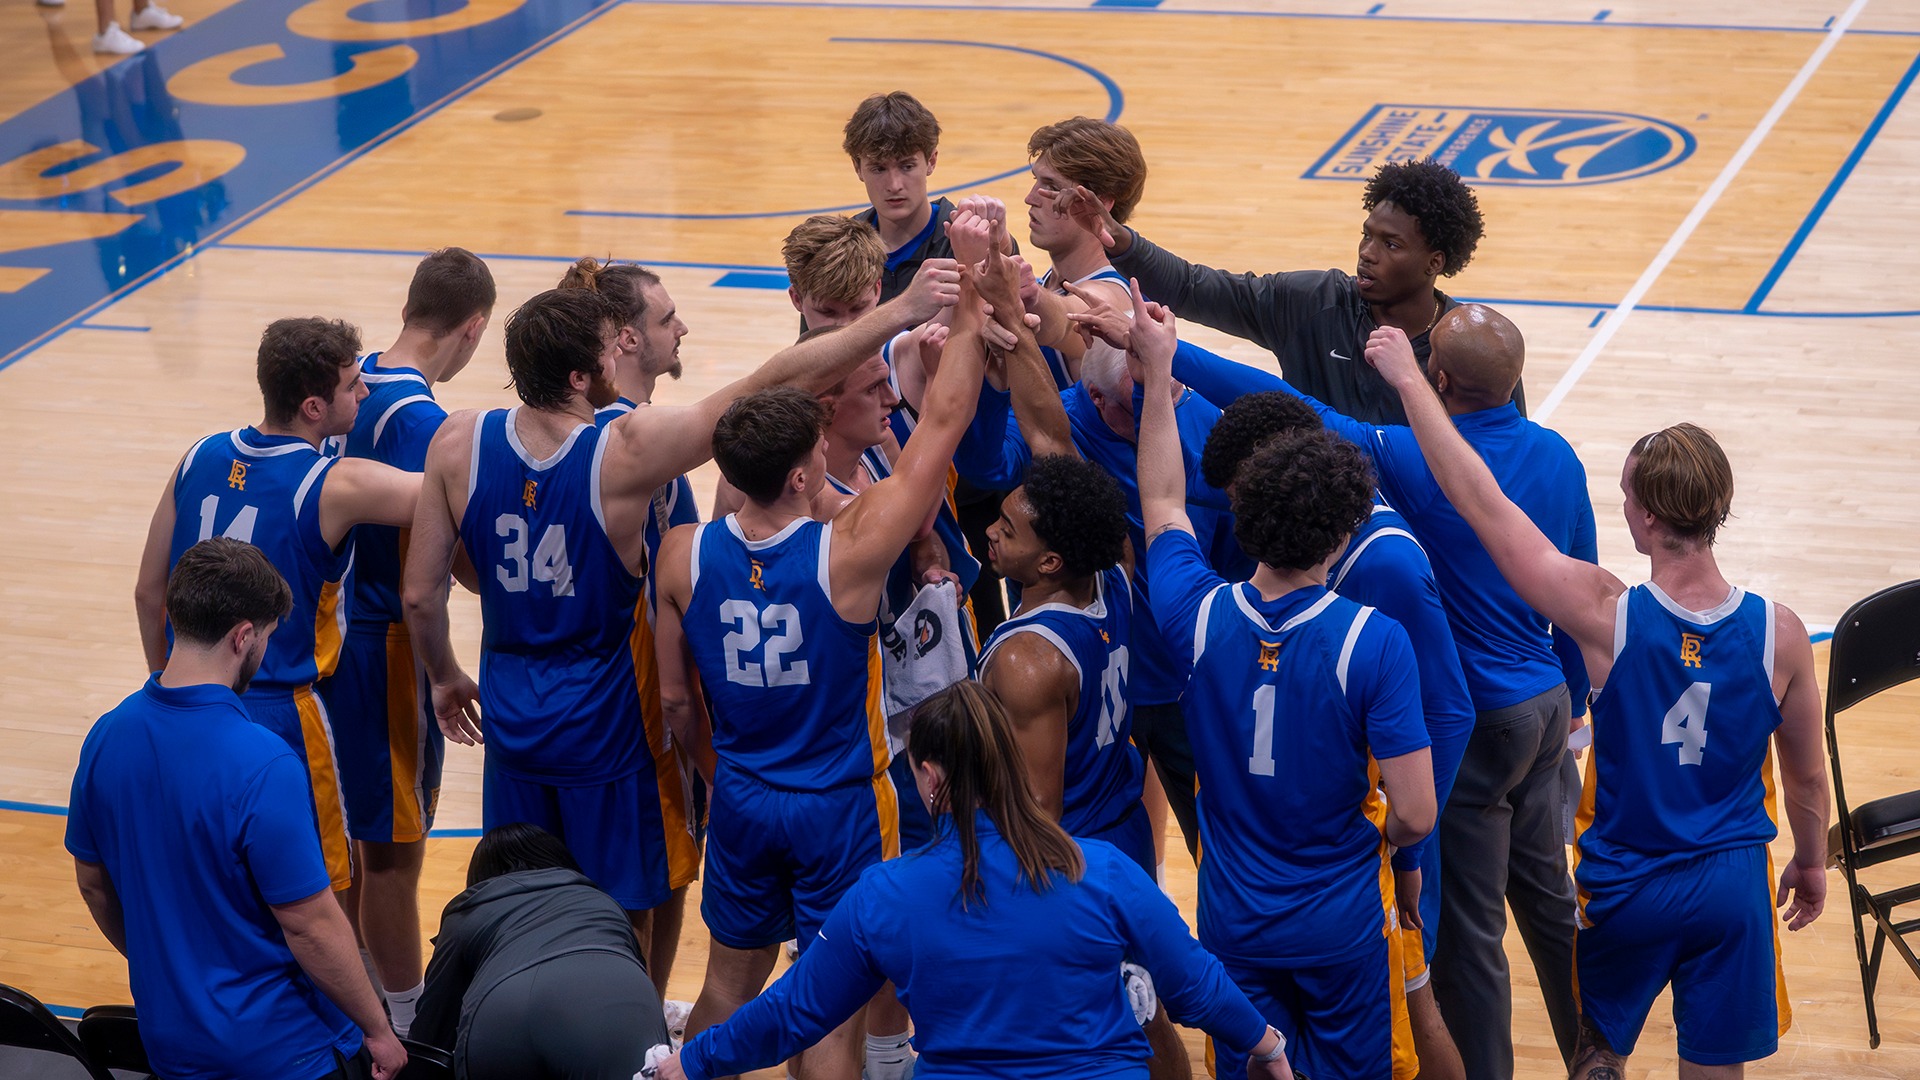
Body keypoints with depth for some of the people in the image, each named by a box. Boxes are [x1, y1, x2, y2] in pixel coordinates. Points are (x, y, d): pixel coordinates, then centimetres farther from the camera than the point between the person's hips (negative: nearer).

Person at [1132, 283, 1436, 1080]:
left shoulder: (1197, 617, -14)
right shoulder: (1373, 643, -22)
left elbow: (1162, 503, 8)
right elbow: (1415, 814, -20)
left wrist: (1158, 375, 14)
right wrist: (1378, 835, 3)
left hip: (1234, 925, 2)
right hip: (1343, 925, -2)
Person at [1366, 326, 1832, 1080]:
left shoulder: (1608, 617, -22)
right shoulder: (1779, 634, -16)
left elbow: (1481, 503, -17)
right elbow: (1807, 775, 0)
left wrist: (1409, 379, -9)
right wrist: (1812, 862, 20)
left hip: (1626, 887, -1)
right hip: (1733, 886, 1)